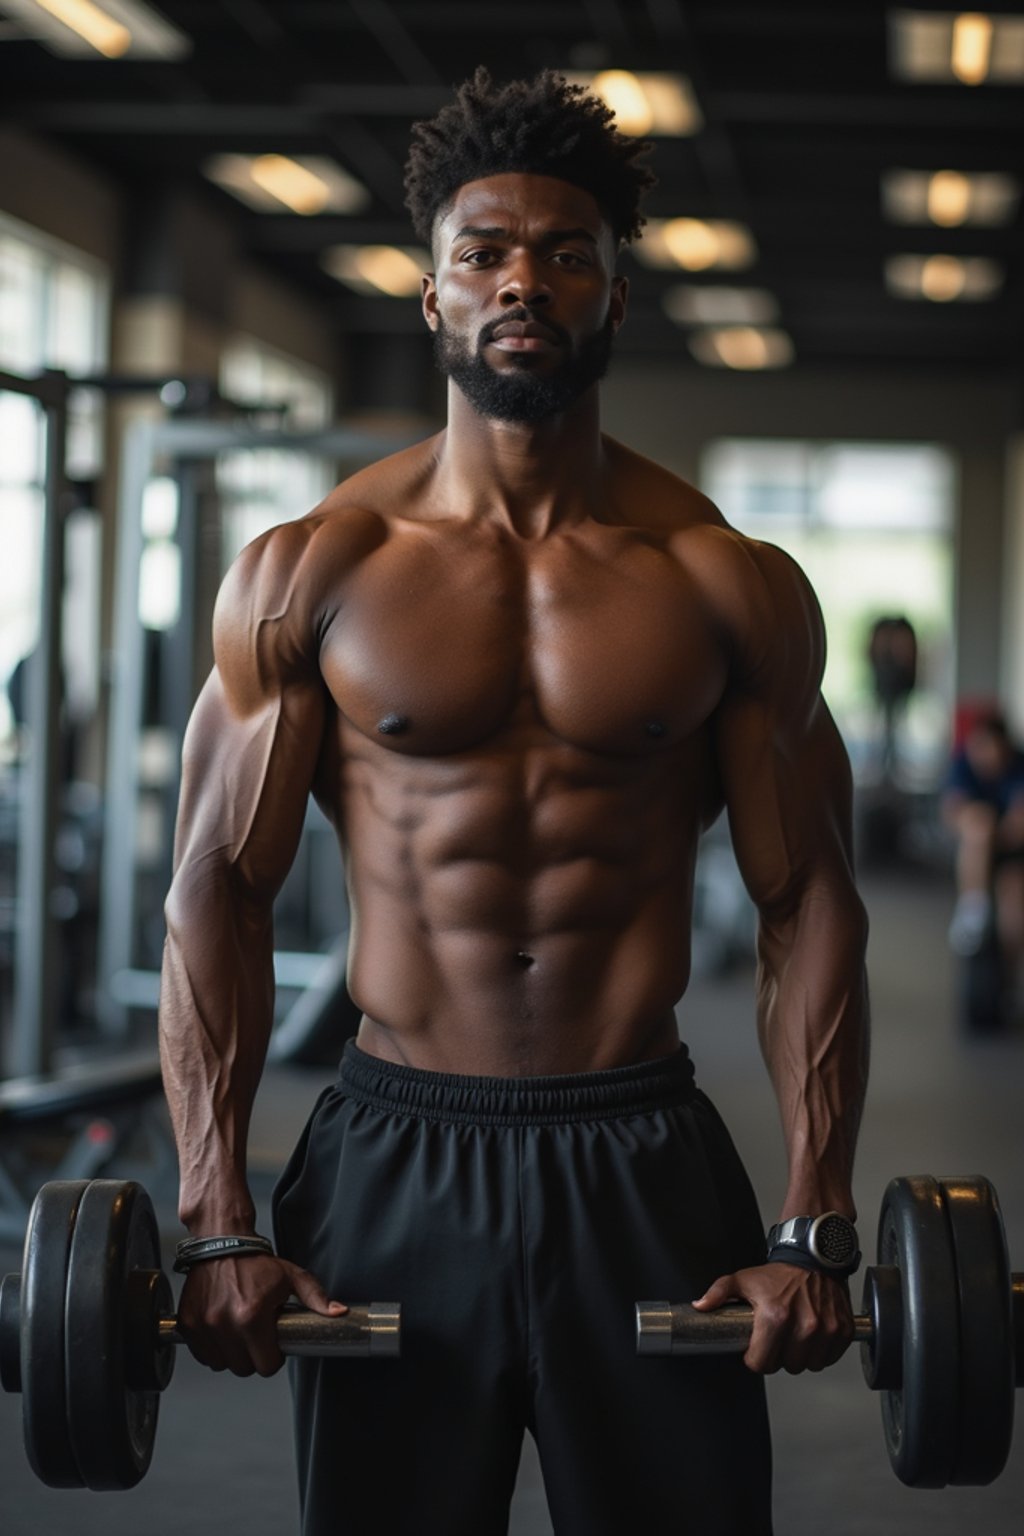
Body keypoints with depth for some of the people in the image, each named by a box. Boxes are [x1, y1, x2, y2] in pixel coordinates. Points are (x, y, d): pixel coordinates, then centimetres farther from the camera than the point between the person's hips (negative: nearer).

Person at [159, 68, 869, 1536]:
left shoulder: (729, 586, 1)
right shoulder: (308, 573, 0)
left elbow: (807, 903, 2)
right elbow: (219, 886, 1)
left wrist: (813, 1232, -4)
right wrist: (219, 1218, -7)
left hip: (646, 1167, 0)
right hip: (393, 1157, 0)